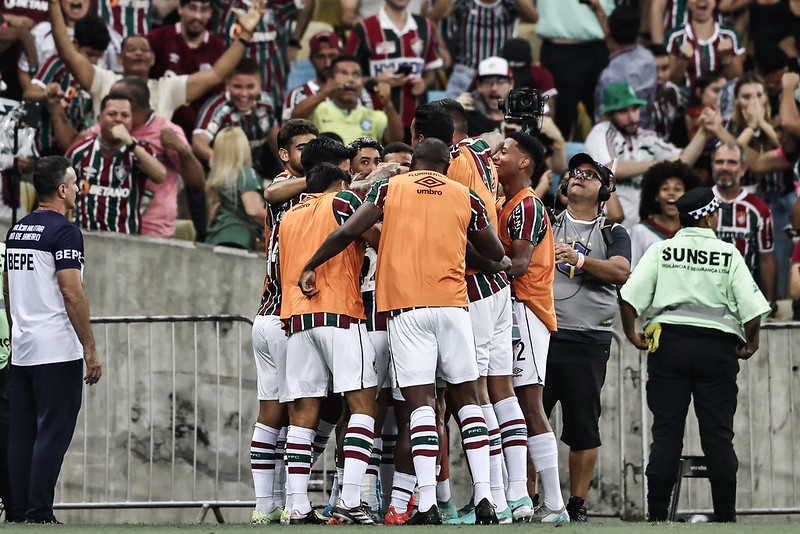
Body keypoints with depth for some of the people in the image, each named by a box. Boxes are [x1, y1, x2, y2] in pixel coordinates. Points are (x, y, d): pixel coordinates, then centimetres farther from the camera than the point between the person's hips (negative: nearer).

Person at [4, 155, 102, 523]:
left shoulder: (16, 230, 13)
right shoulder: (64, 231, -12)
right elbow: (72, 294, -17)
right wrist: (90, 350, -14)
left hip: (21, 350, 8)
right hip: (58, 351, -8)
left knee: (23, 434, 9)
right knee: (52, 434, -6)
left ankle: (19, 511, 9)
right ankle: (39, 514, -9)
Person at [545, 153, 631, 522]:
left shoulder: (613, 234, 14)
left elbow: (620, 272, -5)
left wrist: (579, 259, -21)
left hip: (587, 342, 0)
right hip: (540, 335, 0)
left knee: (583, 428, -1)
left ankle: (577, 506, 7)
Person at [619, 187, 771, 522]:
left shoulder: (660, 251, 2)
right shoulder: (729, 255, 0)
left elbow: (629, 297, -7)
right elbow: (753, 309, -7)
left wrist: (631, 333, 7)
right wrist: (750, 343, 9)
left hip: (668, 343, 1)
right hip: (717, 347, -1)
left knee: (666, 432, 3)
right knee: (718, 434, 3)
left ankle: (657, 513, 0)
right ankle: (725, 516, 3)